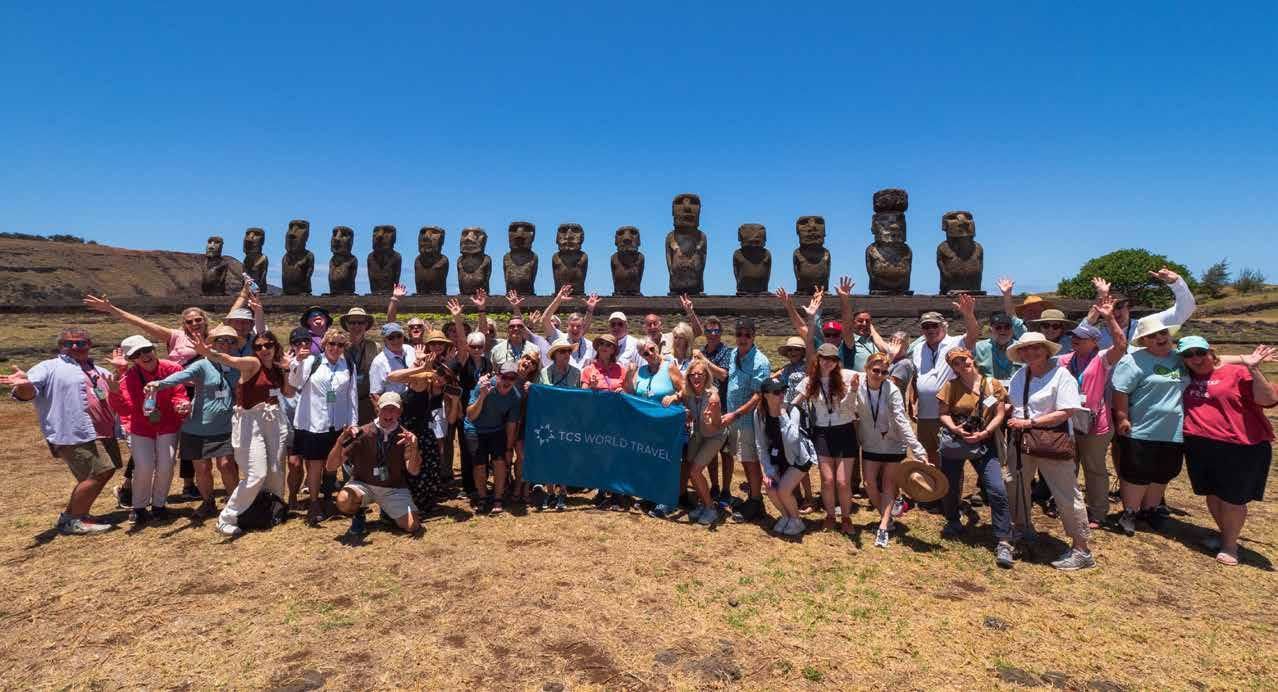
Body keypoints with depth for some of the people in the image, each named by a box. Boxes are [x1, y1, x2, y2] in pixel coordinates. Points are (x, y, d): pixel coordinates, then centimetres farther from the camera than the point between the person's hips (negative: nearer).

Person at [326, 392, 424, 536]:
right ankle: (358, 516, 2)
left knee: (413, 526, -18)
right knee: (343, 500, -34)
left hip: (393, 489, 1)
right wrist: (340, 441, -31)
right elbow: (330, 467, -13)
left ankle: (388, 510, 15)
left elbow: (414, 471, -22)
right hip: (362, 484, -1)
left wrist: (414, 448, -41)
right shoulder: (362, 433, -10)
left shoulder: (405, 437, -7)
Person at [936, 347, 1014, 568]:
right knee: (950, 487, 10)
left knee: (997, 490, -12)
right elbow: (944, 414, 1)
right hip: (954, 442, 1)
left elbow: (999, 415, -2)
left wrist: (984, 433, -16)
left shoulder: (993, 384, 1)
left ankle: (1003, 543, -4)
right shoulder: (951, 386, 0)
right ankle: (953, 523, 40)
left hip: (984, 443, -1)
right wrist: (955, 429, -17)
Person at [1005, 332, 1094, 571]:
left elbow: (1066, 412, -18)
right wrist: (1012, 420, -1)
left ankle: (1081, 550, 9)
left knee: (1066, 494, -2)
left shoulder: (1061, 375, -12)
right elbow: (1012, 402, 20)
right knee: (1016, 485, 19)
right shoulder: (1020, 375, 7)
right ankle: (1023, 528, 41)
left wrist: (1029, 422, -20)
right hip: (1021, 441, 7)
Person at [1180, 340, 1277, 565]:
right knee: (1212, 494, 16)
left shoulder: (1237, 373, -6)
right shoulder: (1186, 376, 9)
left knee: (1232, 498, 6)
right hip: (1200, 447, 5)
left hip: (1240, 448, -5)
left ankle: (1230, 545, 23)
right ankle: (1224, 535, 36)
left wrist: (1253, 370, -20)